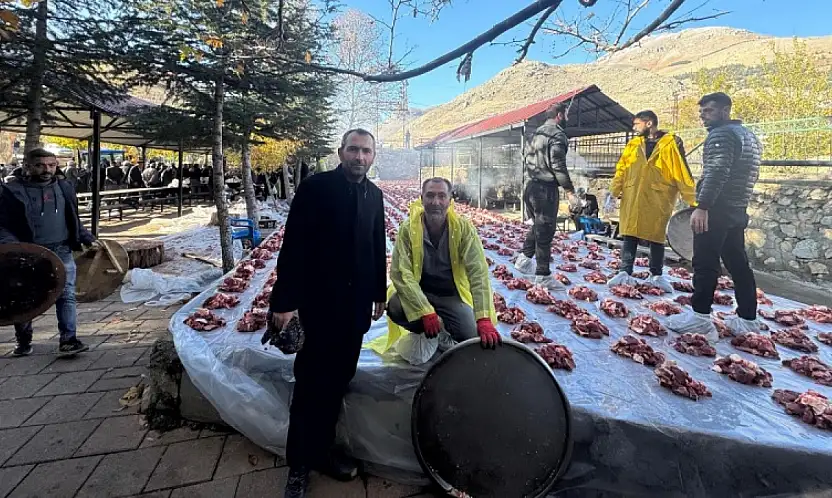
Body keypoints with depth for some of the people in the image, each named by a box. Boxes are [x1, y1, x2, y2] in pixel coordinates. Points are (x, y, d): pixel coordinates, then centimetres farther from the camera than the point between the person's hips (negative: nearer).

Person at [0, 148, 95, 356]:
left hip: (61, 251, 2)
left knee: (67, 295, -5)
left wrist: (88, 239, 9)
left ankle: (68, 339, -1)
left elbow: (74, 221, 17)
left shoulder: (64, 188, 10)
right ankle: (23, 341, 28)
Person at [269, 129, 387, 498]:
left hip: (357, 304, 5)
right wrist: (284, 301, -14)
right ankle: (299, 465, 26)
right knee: (312, 381, 7)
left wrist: (379, 294, 13)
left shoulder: (374, 194, 8)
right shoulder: (315, 187, -9)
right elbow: (294, 246, -12)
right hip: (320, 301, -5)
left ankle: (322, 450, 32)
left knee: (338, 380, 13)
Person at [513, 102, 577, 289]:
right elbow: (558, 166, -18)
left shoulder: (537, 133, 15)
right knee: (545, 232, -3)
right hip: (546, 188, -8)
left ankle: (524, 259, 24)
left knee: (537, 226, 22)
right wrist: (570, 191, -15)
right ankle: (543, 276, 4)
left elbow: (526, 157, 17)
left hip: (532, 186, 9)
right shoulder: (557, 134, -11)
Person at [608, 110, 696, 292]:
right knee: (629, 236, 2)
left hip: (658, 198, -3)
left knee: (656, 237, 6)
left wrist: (693, 200, -7)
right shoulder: (634, 144, 11)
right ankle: (625, 273, 8)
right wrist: (613, 192, -1)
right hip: (632, 197, 3)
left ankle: (656, 275, 18)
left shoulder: (671, 143, -2)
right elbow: (621, 169, 9)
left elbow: (682, 172, -4)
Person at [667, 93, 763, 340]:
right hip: (737, 212, 10)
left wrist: (702, 206, -27)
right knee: (739, 265, 11)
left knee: (705, 264, -7)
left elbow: (716, 173, -22)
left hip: (716, 211, -9)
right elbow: (750, 175, 26)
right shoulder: (749, 136, 22)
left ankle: (700, 317, -5)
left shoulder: (721, 135, -9)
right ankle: (748, 320, 16)